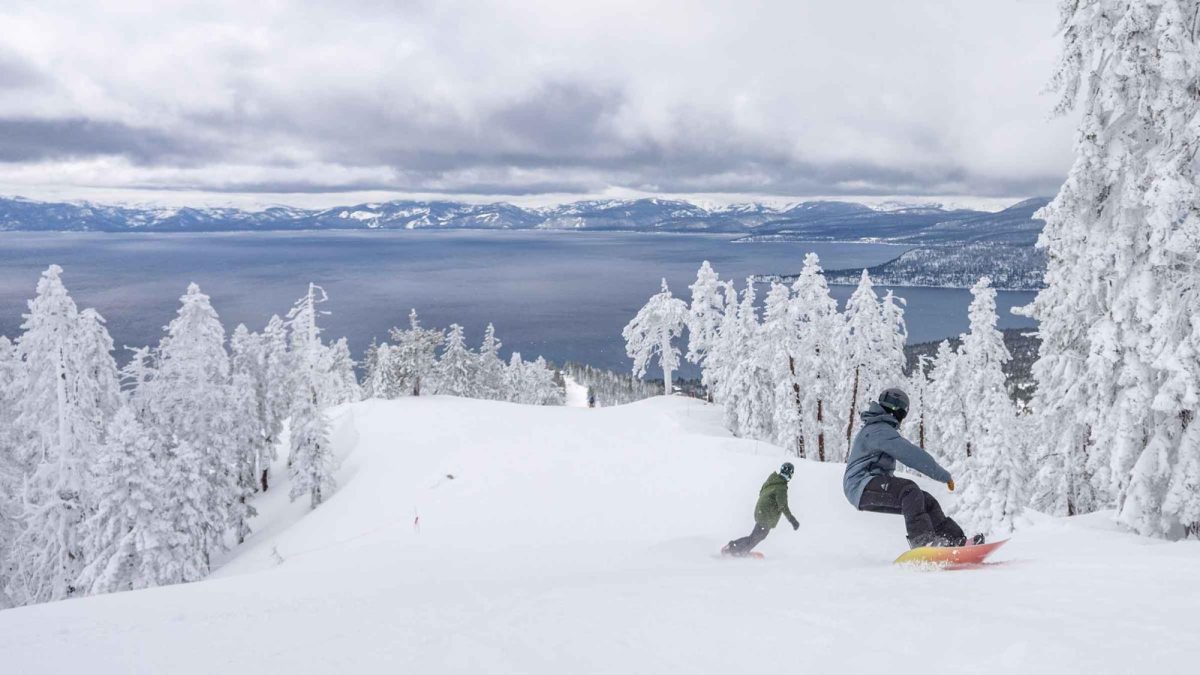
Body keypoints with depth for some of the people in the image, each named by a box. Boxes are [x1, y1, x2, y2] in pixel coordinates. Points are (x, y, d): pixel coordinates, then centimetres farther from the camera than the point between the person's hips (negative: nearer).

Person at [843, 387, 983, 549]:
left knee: (925, 501, -3)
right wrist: (944, 475, -15)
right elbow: (911, 454, -20)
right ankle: (922, 541, -38)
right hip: (862, 487, -10)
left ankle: (957, 541, -7)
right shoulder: (881, 430, -13)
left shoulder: (873, 428, 21)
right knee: (910, 490, -30)